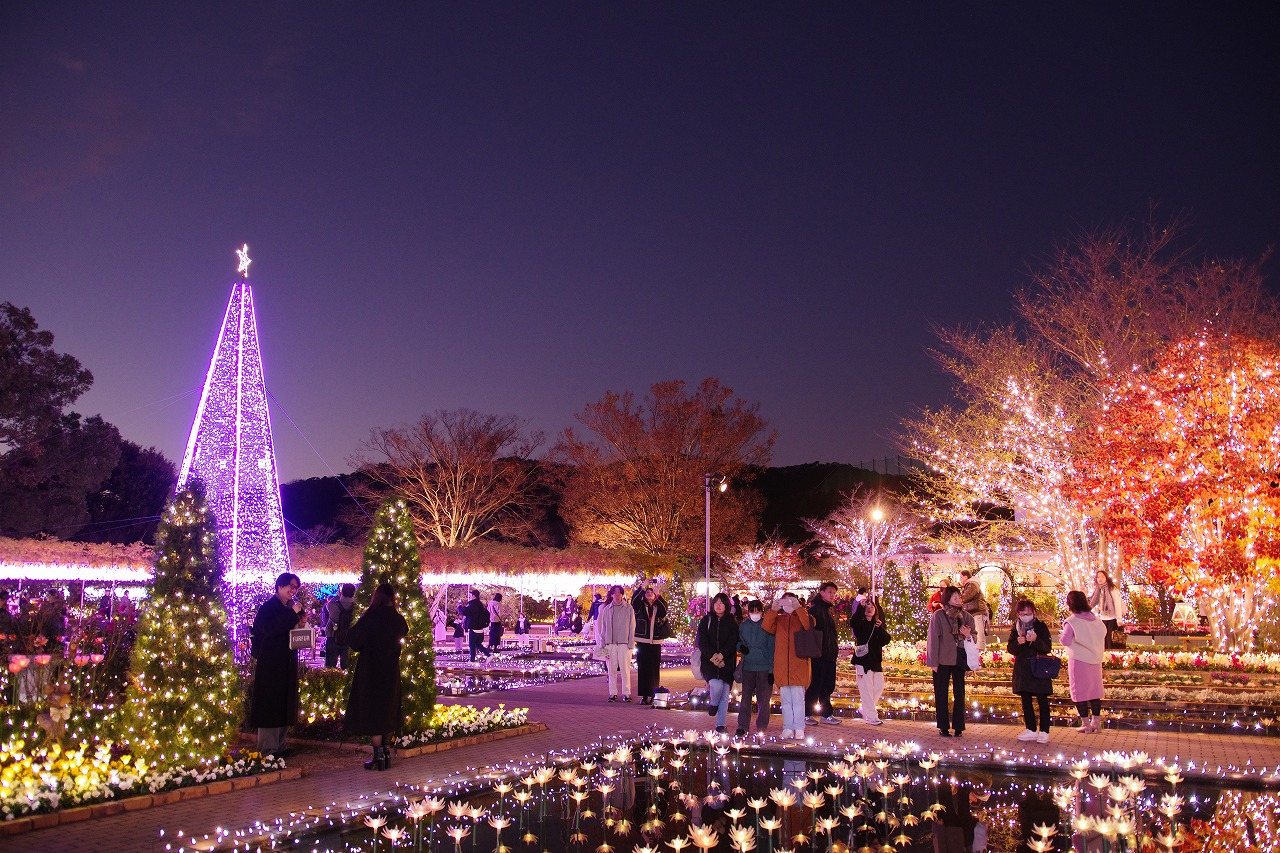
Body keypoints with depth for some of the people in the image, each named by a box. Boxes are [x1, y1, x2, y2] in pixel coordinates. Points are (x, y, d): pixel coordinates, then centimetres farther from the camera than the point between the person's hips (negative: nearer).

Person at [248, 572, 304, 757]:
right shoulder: (267, 607, -8)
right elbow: (269, 629, -25)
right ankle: (267, 750, -1)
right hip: (270, 664, -8)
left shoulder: (291, 608, 14)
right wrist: (292, 614, -23)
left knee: (284, 706, 11)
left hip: (287, 665, 8)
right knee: (270, 706, -5)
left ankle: (279, 747, 18)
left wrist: (301, 623, -2)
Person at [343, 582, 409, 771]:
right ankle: (386, 752, 20)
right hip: (391, 672, 5)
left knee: (371, 711, 2)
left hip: (370, 671, -5)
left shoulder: (370, 618, -16)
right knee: (388, 711, 16)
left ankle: (379, 756, 1)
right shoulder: (399, 620, -2)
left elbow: (352, 639, -14)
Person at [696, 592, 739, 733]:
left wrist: (721, 656, -17)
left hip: (727, 662, 1)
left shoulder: (732, 622, 7)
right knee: (717, 686, -23)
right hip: (709, 661, -1)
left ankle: (720, 725, 10)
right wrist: (712, 656, -13)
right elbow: (701, 641, -1)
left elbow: (733, 642, -3)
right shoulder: (706, 620, 7)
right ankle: (713, 703, 11)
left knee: (725, 694, 0)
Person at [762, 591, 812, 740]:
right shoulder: (778, 619, 15)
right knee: (785, 699, 7)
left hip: (798, 663, -3)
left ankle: (799, 729, 2)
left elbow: (809, 625, -15)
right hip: (781, 665, 3)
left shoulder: (802, 617, 7)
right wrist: (773, 609, -16)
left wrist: (798, 608, -22)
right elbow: (766, 627, -4)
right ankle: (788, 728, 13)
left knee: (798, 698, -3)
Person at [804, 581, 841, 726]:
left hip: (830, 656, 8)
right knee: (815, 686, -2)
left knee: (828, 687, 12)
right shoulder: (815, 610, -11)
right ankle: (807, 715, 7)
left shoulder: (828, 610, 17)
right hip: (818, 655, -8)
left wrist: (835, 650, 18)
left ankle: (826, 714, 19)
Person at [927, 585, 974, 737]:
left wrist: (968, 635, -10)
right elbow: (933, 638, -5)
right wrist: (933, 661, -8)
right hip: (943, 660, -3)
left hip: (959, 659, 3)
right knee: (941, 694, 4)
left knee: (959, 693, 4)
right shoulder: (938, 615, -4)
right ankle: (943, 727, 12)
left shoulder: (966, 616, 6)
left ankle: (958, 726, 12)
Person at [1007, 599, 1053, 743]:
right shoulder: (1016, 627, 8)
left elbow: (1048, 648, -7)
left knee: (1042, 700, -3)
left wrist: (1036, 640, -25)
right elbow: (1011, 649, 6)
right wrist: (1018, 643, -15)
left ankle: (1044, 731, 0)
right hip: (1022, 669, 4)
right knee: (1026, 700, 7)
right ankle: (1031, 730, 15)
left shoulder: (1041, 626, -2)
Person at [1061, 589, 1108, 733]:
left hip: (1078, 660, -6)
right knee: (1095, 689, 14)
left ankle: (1086, 724, 5)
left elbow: (1065, 641, -14)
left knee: (1080, 691, 3)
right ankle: (1096, 722, 18)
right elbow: (1104, 632, 13)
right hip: (1095, 659, 6)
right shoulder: (1095, 619, 3)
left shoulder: (1072, 621, -16)